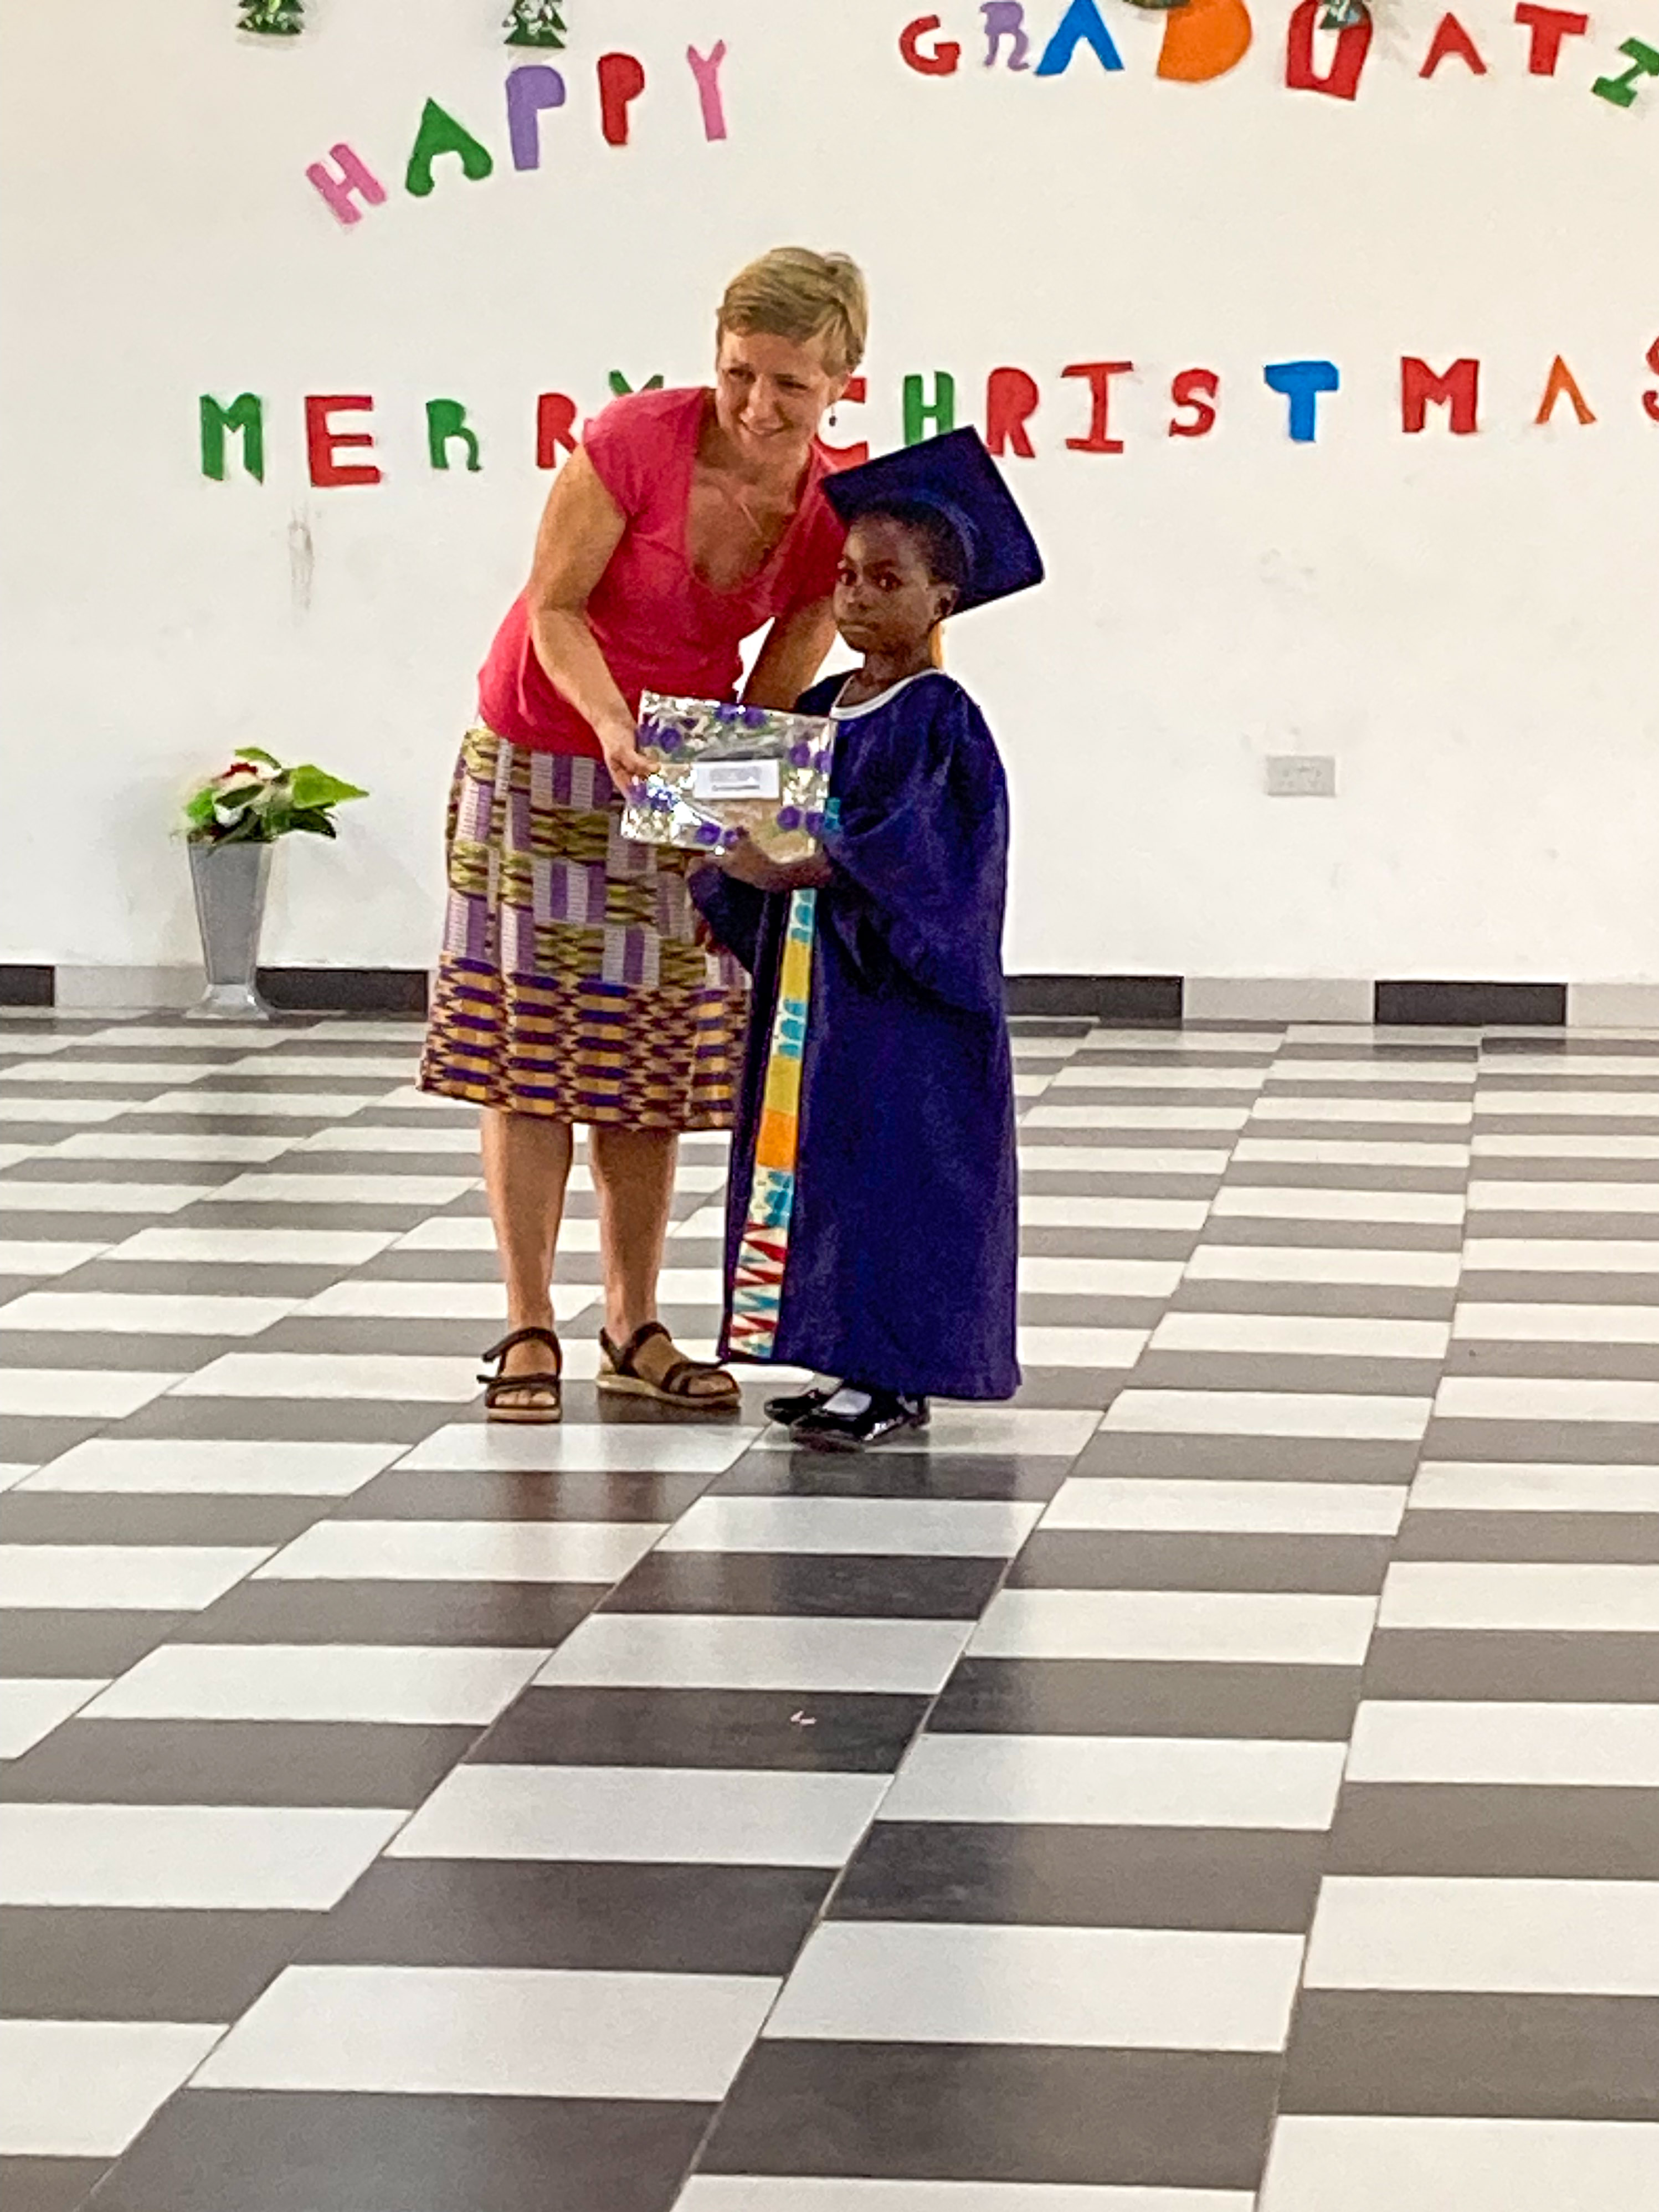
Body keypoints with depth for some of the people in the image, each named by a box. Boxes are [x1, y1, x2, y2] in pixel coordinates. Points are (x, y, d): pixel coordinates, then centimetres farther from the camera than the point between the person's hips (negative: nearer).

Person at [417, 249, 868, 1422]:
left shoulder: (835, 512, -11)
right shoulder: (636, 440, -22)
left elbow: (779, 686, -5)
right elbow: (555, 608, -16)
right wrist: (609, 723, -31)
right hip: (545, 760, -3)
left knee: (651, 1056, 8)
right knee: (529, 1044, -3)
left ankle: (635, 1329, 18)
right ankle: (529, 1332, 3)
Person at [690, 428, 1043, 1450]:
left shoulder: (938, 722, -11)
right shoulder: (818, 710, 12)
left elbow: (896, 853, -21)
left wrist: (791, 868, -31)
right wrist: (728, 854, -4)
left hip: (902, 998, -8)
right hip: (816, 984, 8)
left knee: (891, 1167, -6)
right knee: (818, 1157, 9)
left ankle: (895, 1377, -1)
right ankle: (856, 1360, 16)